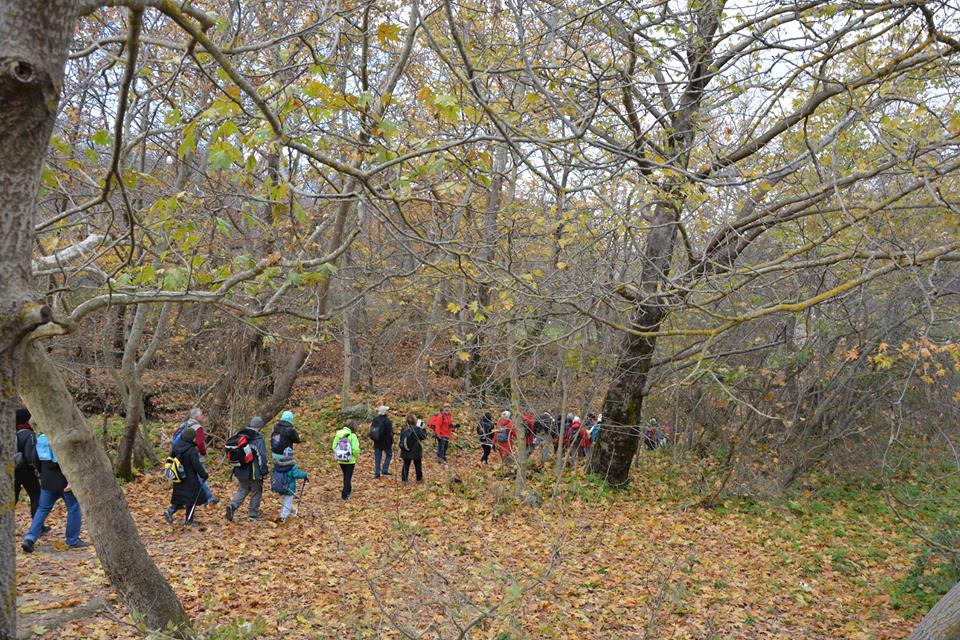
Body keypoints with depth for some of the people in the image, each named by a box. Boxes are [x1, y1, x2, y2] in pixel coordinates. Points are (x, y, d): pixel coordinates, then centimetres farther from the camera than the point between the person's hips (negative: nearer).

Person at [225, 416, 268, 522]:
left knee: (243, 490, 20)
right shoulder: (258, 439, -16)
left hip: (240, 470, 6)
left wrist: (236, 466, 24)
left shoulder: (239, 435, 5)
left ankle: (232, 506, -2)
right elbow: (262, 456, -16)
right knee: (256, 492, 10)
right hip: (253, 471, -6)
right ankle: (253, 514, 16)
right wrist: (263, 470, -6)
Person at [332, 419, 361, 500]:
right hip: (350, 460, -5)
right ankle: (344, 494, 1)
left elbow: (334, 447, 0)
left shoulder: (338, 434, -2)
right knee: (348, 477, 7)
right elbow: (355, 449, -19)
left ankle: (348, 490, 42)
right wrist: (356, 455, 2)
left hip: (341, 460, 5)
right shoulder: (352, 435, -16)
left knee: (345, 476, 24)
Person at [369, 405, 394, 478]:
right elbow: (390, 433, -15)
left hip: (377, 442, 5)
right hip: (386, 442, -4)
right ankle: (385, 470, 8)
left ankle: (377, 473, 11)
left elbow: (372, 430, 10)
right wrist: (392, 442, -6)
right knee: (389, 454, 16)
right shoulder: (387, 421, -19)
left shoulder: (375, 419, -1)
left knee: (377, 458, 10)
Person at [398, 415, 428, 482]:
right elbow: (423, 436, -8)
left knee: (406, 465, 10)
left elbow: (401, 439, 6)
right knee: (418, 465, 13)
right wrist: (423, 429, 0)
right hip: (415, 451, -3)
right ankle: (419, 479, 22)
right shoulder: (417, 429, -17)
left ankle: (404, 479, 8)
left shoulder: (404, 429, -2)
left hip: (406, 451, 3)